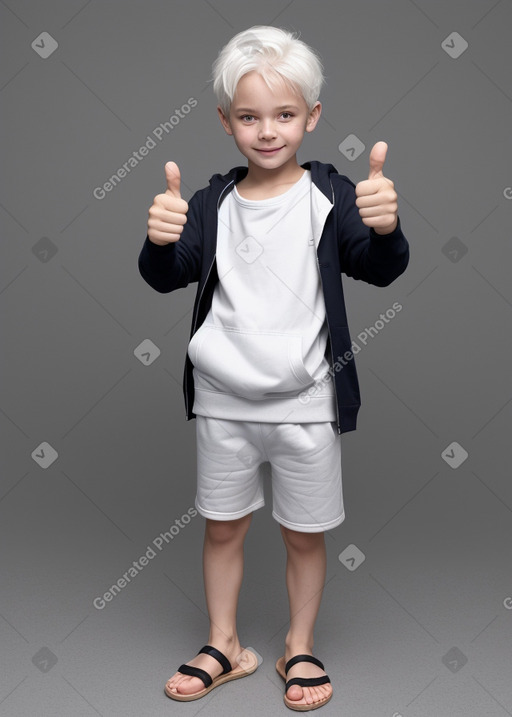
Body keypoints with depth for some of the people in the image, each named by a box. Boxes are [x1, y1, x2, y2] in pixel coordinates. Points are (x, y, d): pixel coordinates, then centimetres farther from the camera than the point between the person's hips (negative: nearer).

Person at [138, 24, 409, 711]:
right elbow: (167, 277, -5)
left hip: (304, 403, -2)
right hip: (222, 401, 3)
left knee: (305, 533, 13)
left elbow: (381, 269, -17)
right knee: (222, 526, 16)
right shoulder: (215, 201, 1)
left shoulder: (328, 194, -7)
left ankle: (300, 648, 37)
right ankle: (224, 645, 38)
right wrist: (160, 240, -28)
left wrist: (386, 228, -40)